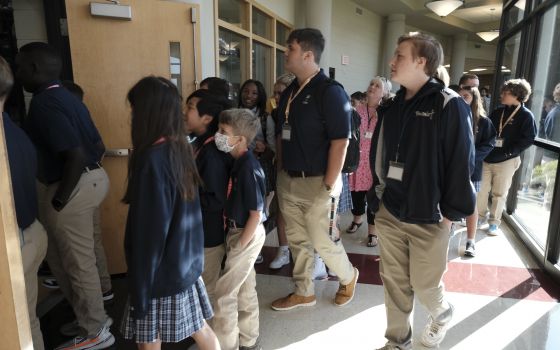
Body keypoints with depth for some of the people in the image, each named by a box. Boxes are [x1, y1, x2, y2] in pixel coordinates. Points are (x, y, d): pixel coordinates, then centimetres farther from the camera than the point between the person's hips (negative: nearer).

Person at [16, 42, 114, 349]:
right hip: (90, 178, 10)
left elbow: (76, 155, -26)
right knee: (59, 256, 23)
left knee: (78, 263, 4)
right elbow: (98, 147, 14)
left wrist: (59, 200, -17)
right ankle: (90, 316, 37)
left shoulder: (44, 103, -17)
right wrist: (87, 174, 18)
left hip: (73, 187, -10)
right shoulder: (66, 97, 12)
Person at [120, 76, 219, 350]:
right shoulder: (181, 149, 1)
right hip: (186, 263, 8)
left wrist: (140, 291, -13)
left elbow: (149, 233, -21)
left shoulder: (151, 160, -23)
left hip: (161, 272, -7)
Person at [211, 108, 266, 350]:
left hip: (247, 235, -9)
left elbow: (256, 214, -21)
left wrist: (239, 246, -15)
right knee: (245, 289, 19)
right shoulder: (240, 163, 3)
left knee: (224, 293, 2)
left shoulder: (249, 168, -23)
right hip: (240, 231, 9)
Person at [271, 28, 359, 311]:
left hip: (316, 182, -7)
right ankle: (304, 292, 33)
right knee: (297, 241, 15)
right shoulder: (289, 92, 10)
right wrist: (280, 172, 12)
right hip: (288, 181, 7)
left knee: (322, 242, 5)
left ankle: (348, 277, 34)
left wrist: (330, 186, -19)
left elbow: (340, 141, -18)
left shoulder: (330, 91, -14)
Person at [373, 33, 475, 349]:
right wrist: (385, 191, 12)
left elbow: (462, 163, -14)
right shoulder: (394, 105, 7)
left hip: (429, 217, -5)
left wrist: (452, 212, -13)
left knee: (424, 283, 11)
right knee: (394, 282, 13)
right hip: (390, 213, 6)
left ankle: (442, 315, 45)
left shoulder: (449, 105, -13)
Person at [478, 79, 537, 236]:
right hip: (487, 159, 4)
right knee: (481, 190, 8)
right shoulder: (497, 112, 9)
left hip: (506, 162, -4)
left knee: (499, 194, 7)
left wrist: (508, 152, -18)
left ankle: (494, 223, 21)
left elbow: (528, 139, -11)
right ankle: (481, 217, 26)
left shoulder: (526, 115, -5)